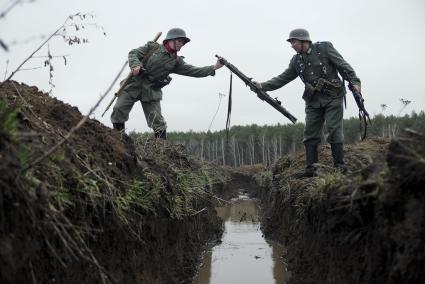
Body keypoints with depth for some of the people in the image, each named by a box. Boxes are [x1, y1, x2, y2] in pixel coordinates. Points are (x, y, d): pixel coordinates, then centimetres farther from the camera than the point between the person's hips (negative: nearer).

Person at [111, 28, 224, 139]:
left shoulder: (176, 61, 6)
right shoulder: (152, 47, 1)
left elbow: (193, 71, -1)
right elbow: (133, 53, -3)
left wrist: (214, 67, -9)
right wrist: (135, 65, -24)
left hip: (152, 92, 1)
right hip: (133, 85, -1)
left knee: (157, 121, -3)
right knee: (119, 109, -5)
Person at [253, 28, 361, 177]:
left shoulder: (324, 48, -1)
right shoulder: (296, 61, 12)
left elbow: (343, 65, -3)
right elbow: (282, 79, 12)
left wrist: (354, 81, -13)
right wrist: (262, 86, 1)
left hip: (332, 98, -5)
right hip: (313, 101, 5)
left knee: (334, 130, -10)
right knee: (310, 134, -1)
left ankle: (340, 165, -3)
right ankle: (310, 169, 2)